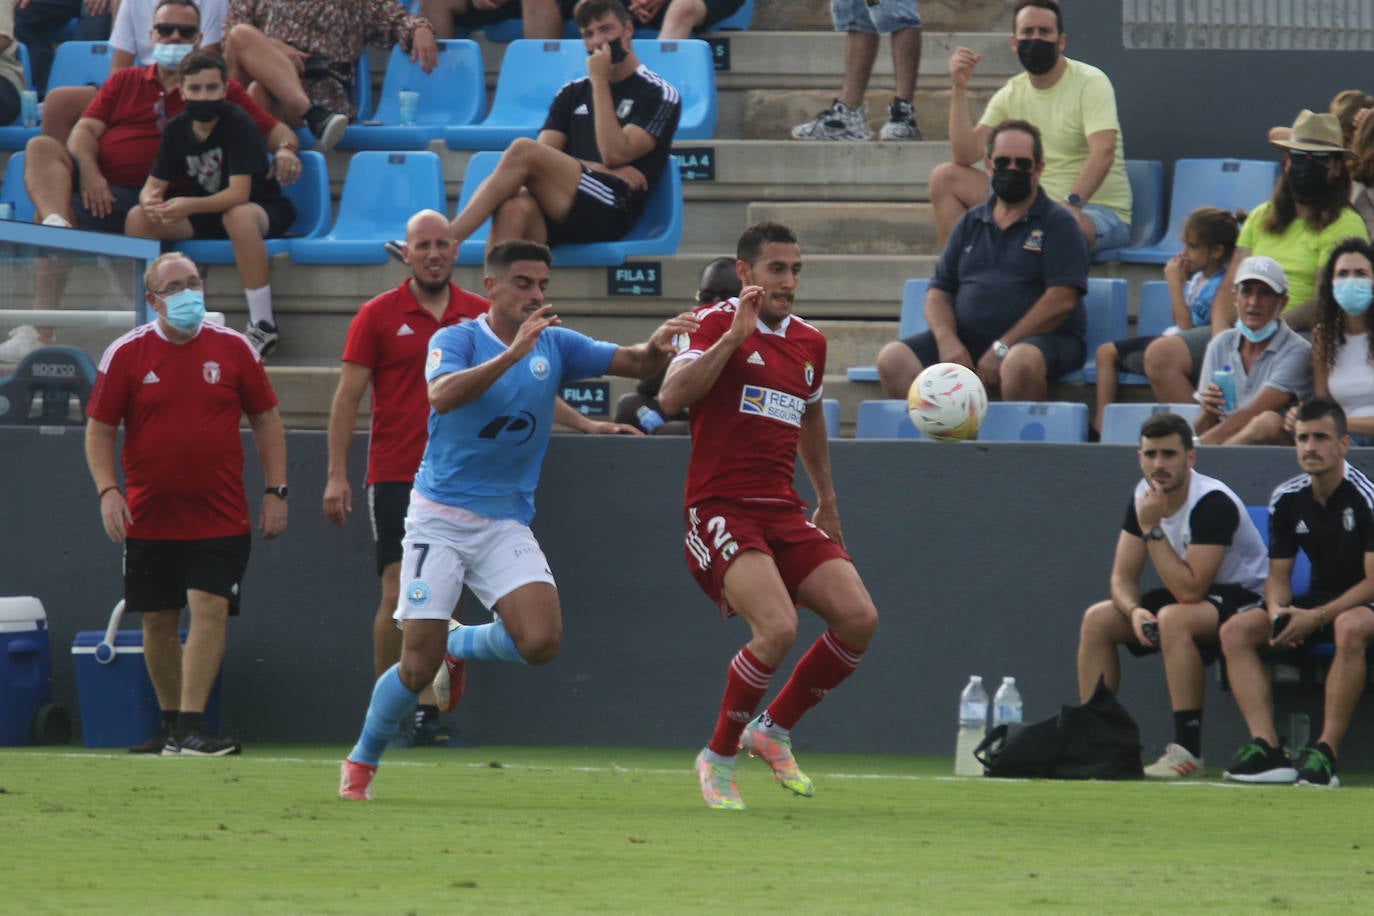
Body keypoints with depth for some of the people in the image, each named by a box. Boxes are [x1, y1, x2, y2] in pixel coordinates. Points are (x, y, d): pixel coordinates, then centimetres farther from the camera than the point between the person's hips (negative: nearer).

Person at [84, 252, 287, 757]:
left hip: (220, 519, -1)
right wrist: (107, 491, -10)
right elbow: (99, 430, 4)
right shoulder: (126, 354, -1)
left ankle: (190, 728, -16)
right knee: (157, 620, 7)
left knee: (209, 607, -14)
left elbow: (266, 420, 9)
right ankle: (170, 724, 22)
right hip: (149, 519, 1)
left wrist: (276, 491, 3)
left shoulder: (234, 349, 2)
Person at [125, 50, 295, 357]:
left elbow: (238, 195, -29)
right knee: (137, 218, -13)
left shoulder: (238, 125, -22)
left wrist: (189, 206, -44)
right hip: (204, 216, 6)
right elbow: (153, 184, -1)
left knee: (238, 216, -42)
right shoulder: (176, 129, -4)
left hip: (265, 211, -6)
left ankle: (263, 326, -36)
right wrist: (149, 200, -27)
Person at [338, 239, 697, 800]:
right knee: (418, 666, -9)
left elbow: (634, 363, -1)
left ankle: (460, 646, 14)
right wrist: (512, 354, -38)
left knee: (541, 641, -19)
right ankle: (361, 761, 17)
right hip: (440, 517, -4)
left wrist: (657, 348, -24)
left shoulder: (556, 345, 5)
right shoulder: (455, 340, -8)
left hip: (506, 524, 4)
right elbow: (442, 395, -28)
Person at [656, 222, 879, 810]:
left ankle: (773, 730, 12)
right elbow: (671, 397, -21)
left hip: (784, 513, 7)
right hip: (720, 511, -7)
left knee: (858, 618, -9)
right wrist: (734, 336, -25)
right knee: (778, 628, -26)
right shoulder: (718, 325, -5)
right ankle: (718, 758, -4)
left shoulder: (809, 343, 14)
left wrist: (827, 500, 38)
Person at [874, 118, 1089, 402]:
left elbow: (1061, 301, -8)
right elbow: (938, 293, 16)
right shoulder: (970, 224, 20)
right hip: (968, 338, 5)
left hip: (1042, 338, -5)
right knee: (892, 359, -18)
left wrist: (1002, 347, -15)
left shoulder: (1057, 223, 3)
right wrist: (948, 341, -7)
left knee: (1021, 362, -41)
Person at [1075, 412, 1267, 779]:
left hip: (1244, 598, -9)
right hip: (1191, 597, 9)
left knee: (1174, 618, -37)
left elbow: (1189, 591, -31)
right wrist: (1135, 610, -21)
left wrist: (1153, 528, -30)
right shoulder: (1143, 497, -2)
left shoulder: (1212, 503, -27)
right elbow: (1122, 578, 1)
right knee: (1096, 619, -4)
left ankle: (1188, 751, -35)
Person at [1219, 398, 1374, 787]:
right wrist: (1277, 610, -15)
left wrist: (1317, 618, -26)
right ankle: (1267, 748, -27)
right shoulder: (1286, 499, 1)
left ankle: (1325, 752, -39)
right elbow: (1279, 573, 9)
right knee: (1236, 629, -14)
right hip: (1318, 600, 6)